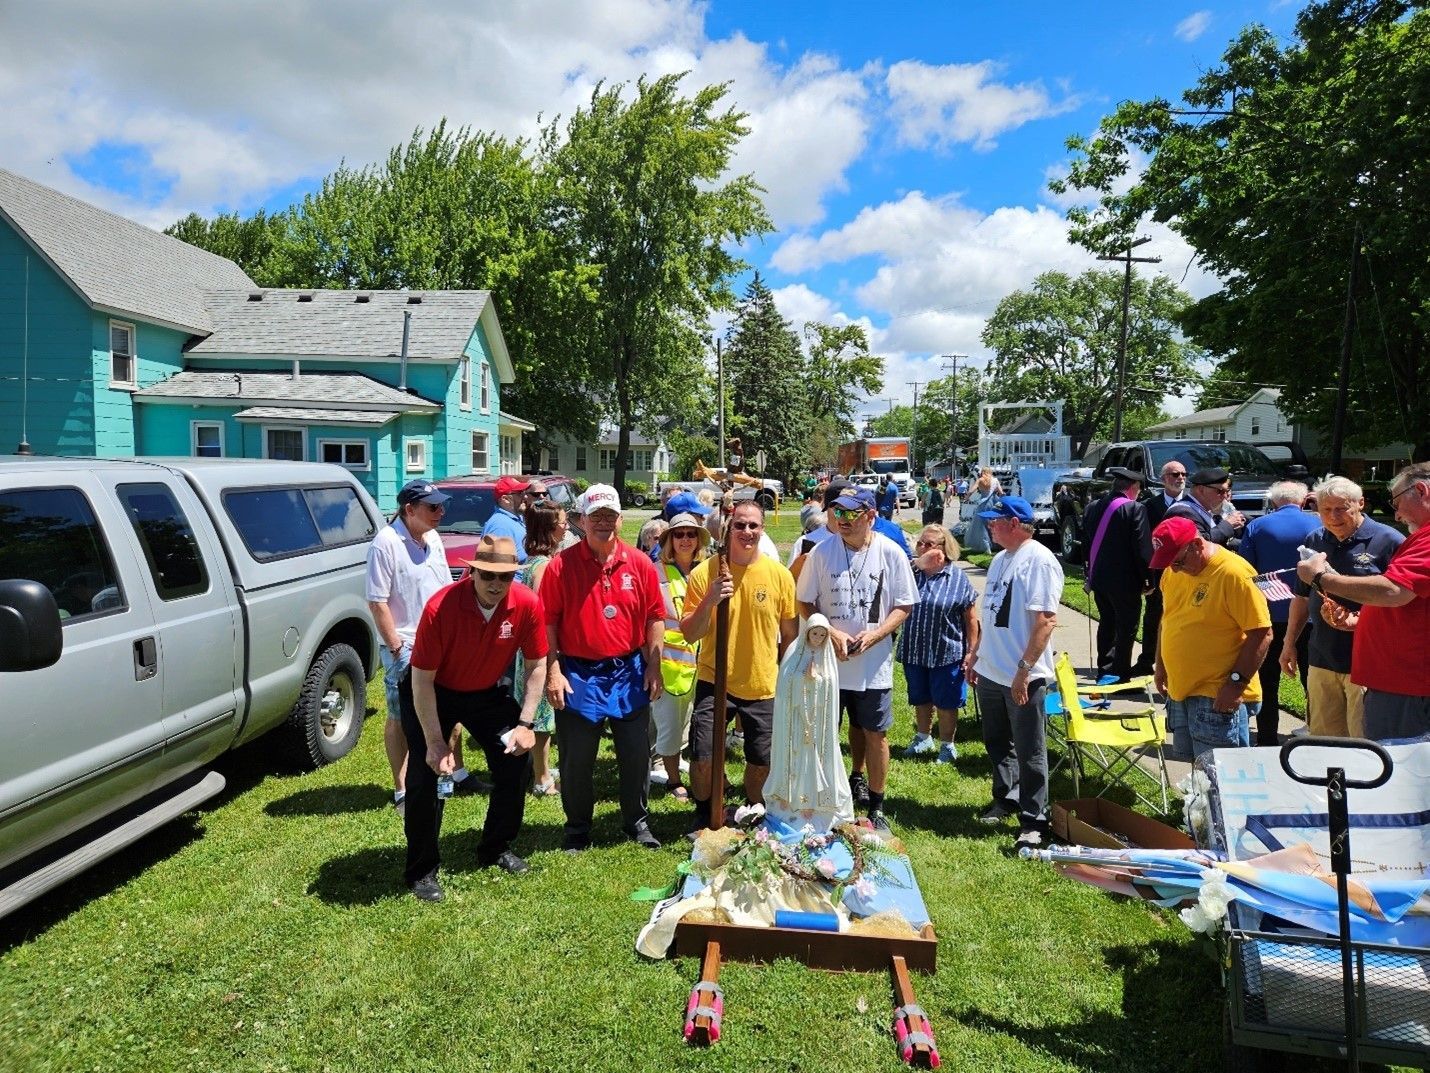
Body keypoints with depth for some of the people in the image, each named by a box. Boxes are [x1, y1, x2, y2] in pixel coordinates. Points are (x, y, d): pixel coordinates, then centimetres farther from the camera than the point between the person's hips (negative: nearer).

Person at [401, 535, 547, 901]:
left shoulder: (528, 605, -23)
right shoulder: (441, 607, -32)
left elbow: (536, 666, -9)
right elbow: (421, 679, -24)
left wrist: (525, 723, -14)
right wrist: (435, 742, -24)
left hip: (488, 693, 4)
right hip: (432, 693, -3)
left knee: (517, 758, 0)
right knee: (425, 773, -11)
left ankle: (497, 849, 22)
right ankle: (421, 871, 9)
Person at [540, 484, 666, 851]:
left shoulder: (640, 564, 0)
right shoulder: (561, 565, -6)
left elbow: (655, 618, 4)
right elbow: (547, 623, -5)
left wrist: (654, 666, -1)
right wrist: (553, 672, -10)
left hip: (629, 673, 2)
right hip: (578, 676, -2)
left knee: (636, 754, 12)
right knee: (576, 760, 10)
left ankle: (636, 820, 32)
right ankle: (578, 827, 29)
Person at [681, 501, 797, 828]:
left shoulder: (780, 574, -5)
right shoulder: (704, 573, -9)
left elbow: (790, 635, 5)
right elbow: (689, 634, -10)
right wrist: (709, 601, -26)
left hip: (763, 686, 2)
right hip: (714, 682, -1)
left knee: (761, 761, 12)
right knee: (702, 758, -4)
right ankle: (704, 812, 26)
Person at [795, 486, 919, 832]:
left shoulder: (891, 553, -7)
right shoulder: (821, 552, -5)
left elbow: (904, 606, -2)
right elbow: (804, 603, 1)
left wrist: (874, 635, -17)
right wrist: (831, 633, -14)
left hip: (874, 664, -1)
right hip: (828, 660, 1)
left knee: (875, 734, 8)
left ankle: (876, 807, 23)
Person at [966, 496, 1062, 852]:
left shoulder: (1039, 560, -16)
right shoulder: (1000, 559, 12)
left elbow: (1046, 620, -22)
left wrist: (1024, 669, -25)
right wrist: (975, 652, 18)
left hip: (1023, 676, -9)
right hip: (990, 671, 9)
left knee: (1029, 752, 3)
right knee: (997, 743, 20)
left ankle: (1033, 821, 14)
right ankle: (1005, 799, 38)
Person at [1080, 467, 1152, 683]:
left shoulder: (1093, 507, 4)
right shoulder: (1135, 509, -15)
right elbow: (1143, 549, -16)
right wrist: (1146, 580, -5)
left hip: (1098, 578, 6)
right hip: (1125, 581, -6)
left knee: (1106, 624, 19)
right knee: (1126, 629, 5)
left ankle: (1104, 672, 27)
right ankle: (1121, 677, 10)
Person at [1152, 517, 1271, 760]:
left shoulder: (1234, 573, -16)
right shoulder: (1172, 572, 6)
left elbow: (1262, 633, -17)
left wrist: (1237, 682, -20)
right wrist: (1161, 665, 18)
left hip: (1218, 698, -7)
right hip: (1179, 692, 7)